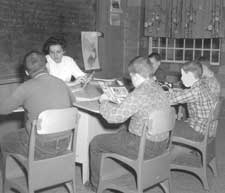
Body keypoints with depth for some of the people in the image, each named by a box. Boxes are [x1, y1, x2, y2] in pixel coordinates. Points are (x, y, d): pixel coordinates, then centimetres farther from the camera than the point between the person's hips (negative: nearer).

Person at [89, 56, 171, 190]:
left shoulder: (139, 94, -25)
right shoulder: (160, 89, 2)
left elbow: (114, 116, -22)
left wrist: (104, 101, -4)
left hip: (144, 147, -9)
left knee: (96, 143, 9)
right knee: (123, 129, 36)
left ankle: (96, 184, 28)